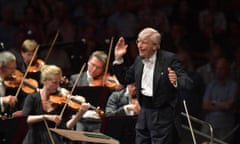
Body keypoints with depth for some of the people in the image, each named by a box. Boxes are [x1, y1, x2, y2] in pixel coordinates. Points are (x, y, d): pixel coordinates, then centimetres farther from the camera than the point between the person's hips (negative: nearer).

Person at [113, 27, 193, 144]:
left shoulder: (169, 59, -11)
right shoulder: (139, 60, 9)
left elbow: (188, 83, -18)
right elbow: (124, 80, 17)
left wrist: (176, 81, -40)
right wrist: (118, 59, 7)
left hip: (162, 115, -7)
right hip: (144, 112, 7)